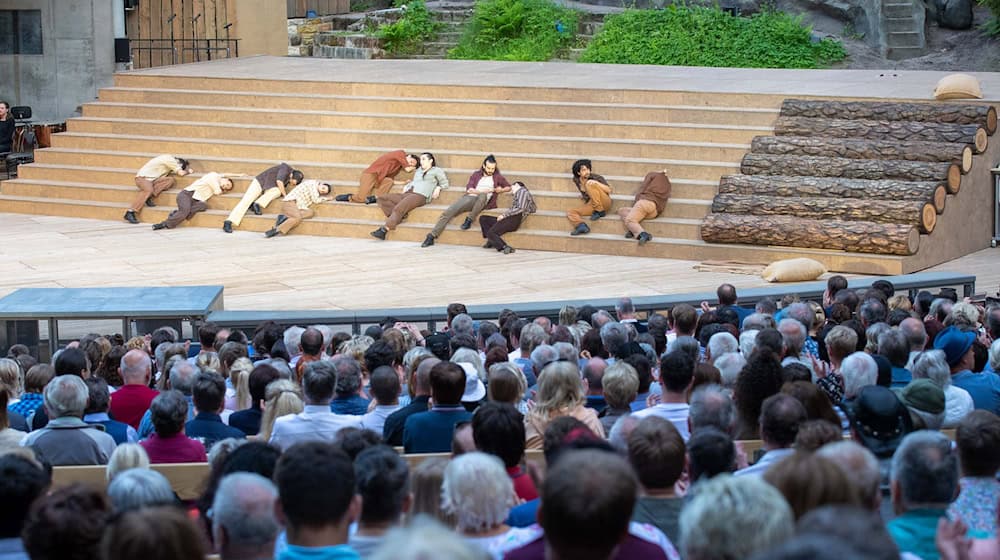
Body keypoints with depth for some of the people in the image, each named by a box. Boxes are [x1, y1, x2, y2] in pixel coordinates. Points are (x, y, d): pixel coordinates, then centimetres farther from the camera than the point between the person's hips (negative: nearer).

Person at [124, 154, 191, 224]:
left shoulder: (172, 160, 12)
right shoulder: (170, 160, -16)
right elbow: (181, 173, -17)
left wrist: (187, 170, 6)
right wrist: (187, 171, 1)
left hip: (152, 179, 9)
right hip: (143, 177, -9)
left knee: (171, 180, -10)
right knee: (148, 190, -37)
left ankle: (148, 198, -15)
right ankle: (130, 213, -39)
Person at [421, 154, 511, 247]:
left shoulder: (497, 177, 17)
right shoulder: (476, 175, 20)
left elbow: (508, 187, 20)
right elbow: (469, 189, 7)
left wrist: (501, 190, -1)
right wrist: (483, 191, -8)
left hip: (483, 202, -2)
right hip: (469, 198, 2)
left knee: (483, 196, -41)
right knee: (448, 212, -18)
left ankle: (469, 220, -26)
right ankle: (431, 237, -18)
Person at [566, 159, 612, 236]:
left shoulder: (595, 177, -8)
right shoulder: (576, 180, 7)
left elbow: (609, 190, -16)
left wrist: (596, 183, -27)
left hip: (604, 203, -6)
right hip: (591, 205, 6)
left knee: (589, 184, -25)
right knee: (570, 213, -11)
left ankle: (600, 211, -21)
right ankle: (581, 226, -42)